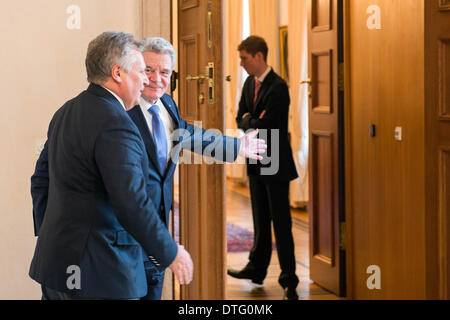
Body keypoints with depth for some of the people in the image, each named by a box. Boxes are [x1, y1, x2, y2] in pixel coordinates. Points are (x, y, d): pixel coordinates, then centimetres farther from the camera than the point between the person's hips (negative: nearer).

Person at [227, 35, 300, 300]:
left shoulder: (278, 87, -18)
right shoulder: (249, 83, 10)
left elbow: (263, 126, -22)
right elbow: (241, 118, 11)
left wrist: (249, 120, -3)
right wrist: (253, 122, -9)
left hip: (275, 164, -8)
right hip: (256, 162, 8)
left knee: (281, 223, -4)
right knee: (260, 220, 18)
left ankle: (289, 280, 1)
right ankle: (257, 268, 29)